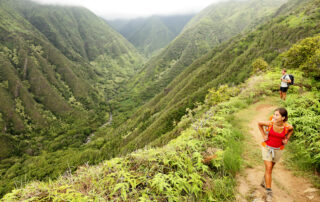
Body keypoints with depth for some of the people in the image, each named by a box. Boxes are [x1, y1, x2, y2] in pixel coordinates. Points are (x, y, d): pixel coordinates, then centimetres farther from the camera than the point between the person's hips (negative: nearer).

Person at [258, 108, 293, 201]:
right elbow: (259, 123, -3)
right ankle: (269, 193, 1)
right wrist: (263, 135, -7)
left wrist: (286, 139, -3)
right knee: (268, 169, -8)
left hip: (278, 149, 2)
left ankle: (264, 182, 46)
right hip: (267, 147, -2)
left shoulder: (288, 127, -20)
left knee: (271, 167, 19)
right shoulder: (270, 123, -23)